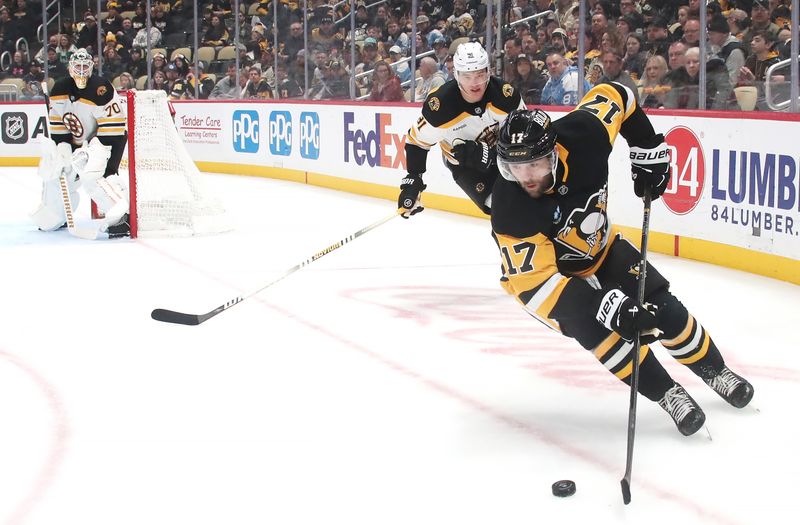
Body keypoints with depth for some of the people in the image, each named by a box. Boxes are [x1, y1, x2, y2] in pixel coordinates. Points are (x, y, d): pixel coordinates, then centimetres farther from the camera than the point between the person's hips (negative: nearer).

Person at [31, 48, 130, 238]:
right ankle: (52, 217, 33)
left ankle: (122, 216, -36)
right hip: (78, 141, 8)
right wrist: (63, 147, -6)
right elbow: (57, 124, 5)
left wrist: (100, 151, -28)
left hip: (107, 138, -8)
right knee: (53, 170, 9)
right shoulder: (60, 88, -1)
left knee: (93, 174, -32)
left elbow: (112, 128, -25)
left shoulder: (100, 89, -23)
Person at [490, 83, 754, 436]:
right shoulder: (509, 212, -38)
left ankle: (714, 371, 28)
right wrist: (609, 307, -45)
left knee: (664, 310, 1)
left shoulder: (582, 134, -31)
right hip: (538, 268, -4)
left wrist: (648, 149, -8)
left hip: (598, 247, 4)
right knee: (592, 326, -28)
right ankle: (667, 394, -9)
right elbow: (535, 281, -38)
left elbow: (615, 96, -9)